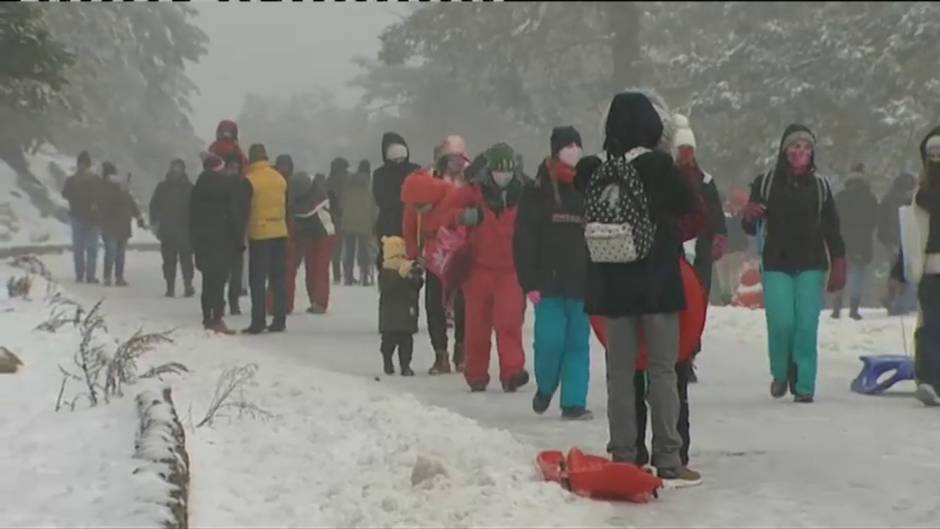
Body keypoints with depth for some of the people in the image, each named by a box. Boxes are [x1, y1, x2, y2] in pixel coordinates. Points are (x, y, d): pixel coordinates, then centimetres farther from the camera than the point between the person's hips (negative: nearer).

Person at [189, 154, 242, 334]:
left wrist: (194, 240, 14)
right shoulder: (231, 183, -7)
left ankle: (207, 318, 15)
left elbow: (192, 214, 10)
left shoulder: (199, 185, 9)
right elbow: (235, 213, -10)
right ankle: (217, 319, -14)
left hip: (202, 239, 5)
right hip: (223, 239, -5)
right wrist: (239, 239, -6)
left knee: (208, 279, 13)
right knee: (220, 279, -7)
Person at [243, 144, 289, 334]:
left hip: (259, 234, -5)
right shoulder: (280, 179, 6)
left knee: (257, 280, -1)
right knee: (278, 279, 10)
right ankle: (279, 321, 11)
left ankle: (258, 322, -5)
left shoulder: (250, 180, -11)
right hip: (280, 233, 5)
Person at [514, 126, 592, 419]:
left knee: (578, 342, 2)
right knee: (550, 339, -7)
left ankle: (574, 402, 7)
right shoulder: (537, 191, 0)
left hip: (582, 282, 3)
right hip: (549, 282, -2)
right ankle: (545, 388, 20)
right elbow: (524, 240, -3)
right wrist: (530, 282, -11)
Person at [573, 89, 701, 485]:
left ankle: (623, 460, 10)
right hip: (658, 281, -3)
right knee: (662, 370, 2)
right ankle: (668, 462, 3)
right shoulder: (658, 165, -12)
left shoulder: (594, 171, -1)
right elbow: (689, 206, -1)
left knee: (620, 372, 8)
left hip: (611, 284, 4)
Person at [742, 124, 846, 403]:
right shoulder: (765, 183, 2)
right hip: (776, 265, -1)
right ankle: (780, 374, 15)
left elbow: (831, 229, 11)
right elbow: (751, 228, 5)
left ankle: (804, 385, 1)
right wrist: (749, 216, -18)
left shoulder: (820, 186, 8)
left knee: (807, 326, -6)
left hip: (811, 267, 1)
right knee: (781, 323, -11)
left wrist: (838, 266, 4)